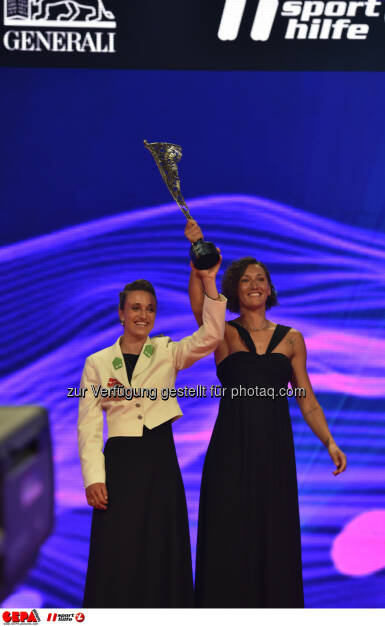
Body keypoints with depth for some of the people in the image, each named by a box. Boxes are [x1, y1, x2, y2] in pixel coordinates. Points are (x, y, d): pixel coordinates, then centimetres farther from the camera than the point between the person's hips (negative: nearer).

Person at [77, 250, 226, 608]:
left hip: (161, 461, 1)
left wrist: (208, 282, -21)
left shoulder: (167, 353, 5)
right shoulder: (98, 363, 4)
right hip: (119, 463, -1)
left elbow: (210, 336, -12)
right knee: (116, 556, 0)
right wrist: (93, 478, -8)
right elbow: (88, 426, 1)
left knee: (161, 553, 6)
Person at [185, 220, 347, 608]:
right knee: (228, 541, 3)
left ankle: (274, 607, 22)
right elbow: (199, 305, -19)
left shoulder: (291, 339, 8)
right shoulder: (224, 334, 2)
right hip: (230, 449, -2)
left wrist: (329, 441, -6)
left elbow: (306, 399, 7)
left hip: (275, 450, 2)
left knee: (275, 539, 7)